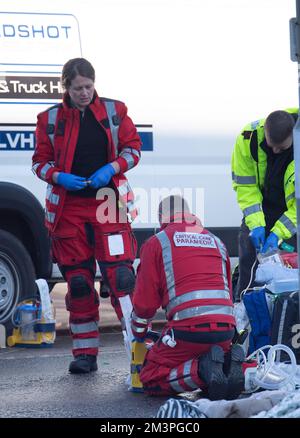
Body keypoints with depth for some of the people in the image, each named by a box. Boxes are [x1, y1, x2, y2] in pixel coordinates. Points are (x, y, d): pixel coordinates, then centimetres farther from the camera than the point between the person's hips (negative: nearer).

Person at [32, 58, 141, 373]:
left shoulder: (113, 112, 4)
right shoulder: (50, 119, 5)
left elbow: (133, 147, 8)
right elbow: (40, 161, 9)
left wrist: (112, 168, -10)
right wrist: (60, 177, -11)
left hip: (108, 204, -1)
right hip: (68, 207, 1)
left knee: (120, 274, -12)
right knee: (78, 281, 5)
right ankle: (85, 353, 13)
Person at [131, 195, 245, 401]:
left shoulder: (156, 243, 10)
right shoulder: (216, 242, 25)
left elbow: (145, 301, 8)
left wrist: (138, 333, 26)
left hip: (188, 329, -5)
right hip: (226, 329, 5)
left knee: (151, 379, 7)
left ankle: (203, 369, -18)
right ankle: (227, 363, -5)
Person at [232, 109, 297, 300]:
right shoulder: (249, 138, -25)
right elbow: (245, 185, -14)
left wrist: (279, 233, -29)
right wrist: (256, 224, -23)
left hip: (291, 211, -2)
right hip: (263, 208, 2)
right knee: (249, 257, -3)